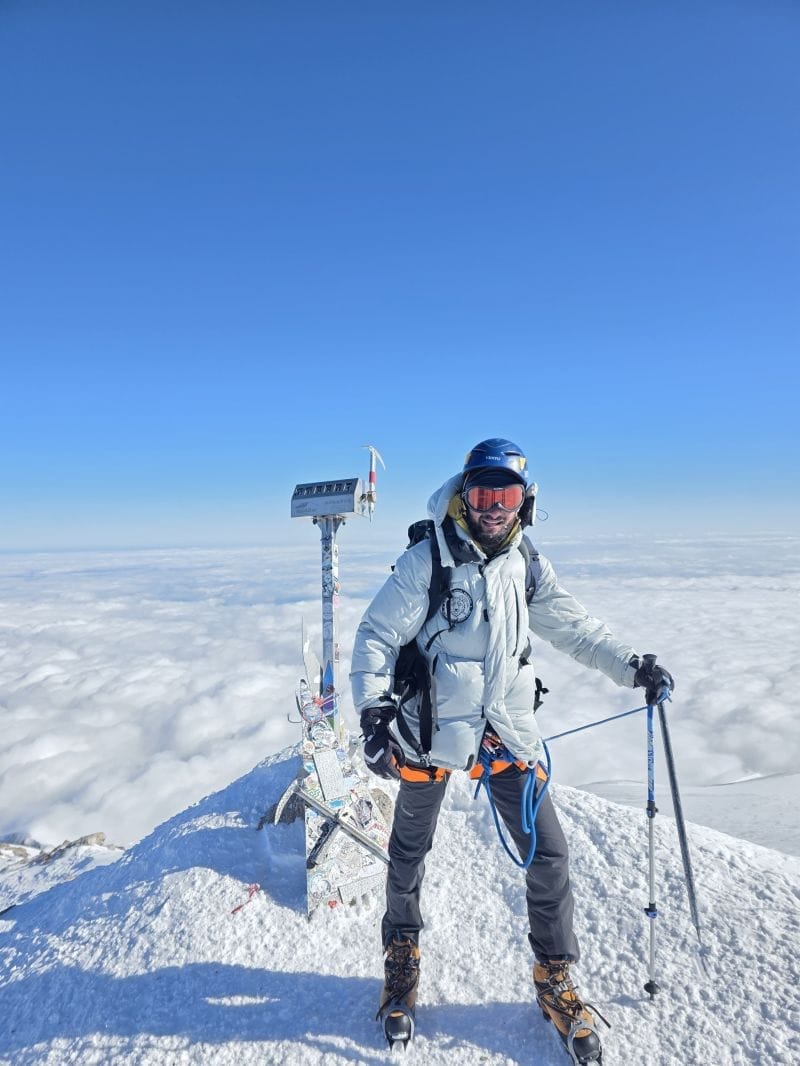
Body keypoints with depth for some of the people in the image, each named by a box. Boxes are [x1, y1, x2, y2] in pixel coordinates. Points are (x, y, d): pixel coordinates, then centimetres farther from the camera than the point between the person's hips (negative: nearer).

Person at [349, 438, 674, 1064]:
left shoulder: (528, 567, 2)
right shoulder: (428, 560, -12)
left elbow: (574, 627, 12)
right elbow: (377, 637, -11)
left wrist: (632, 666, 5)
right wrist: (374, 711, -21)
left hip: (508, 731, 3)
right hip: (431, 731, -3)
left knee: (549, 855, 7)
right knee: (410, 854, 16)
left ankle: (556, 980, 33)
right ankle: (403, 954, 45)